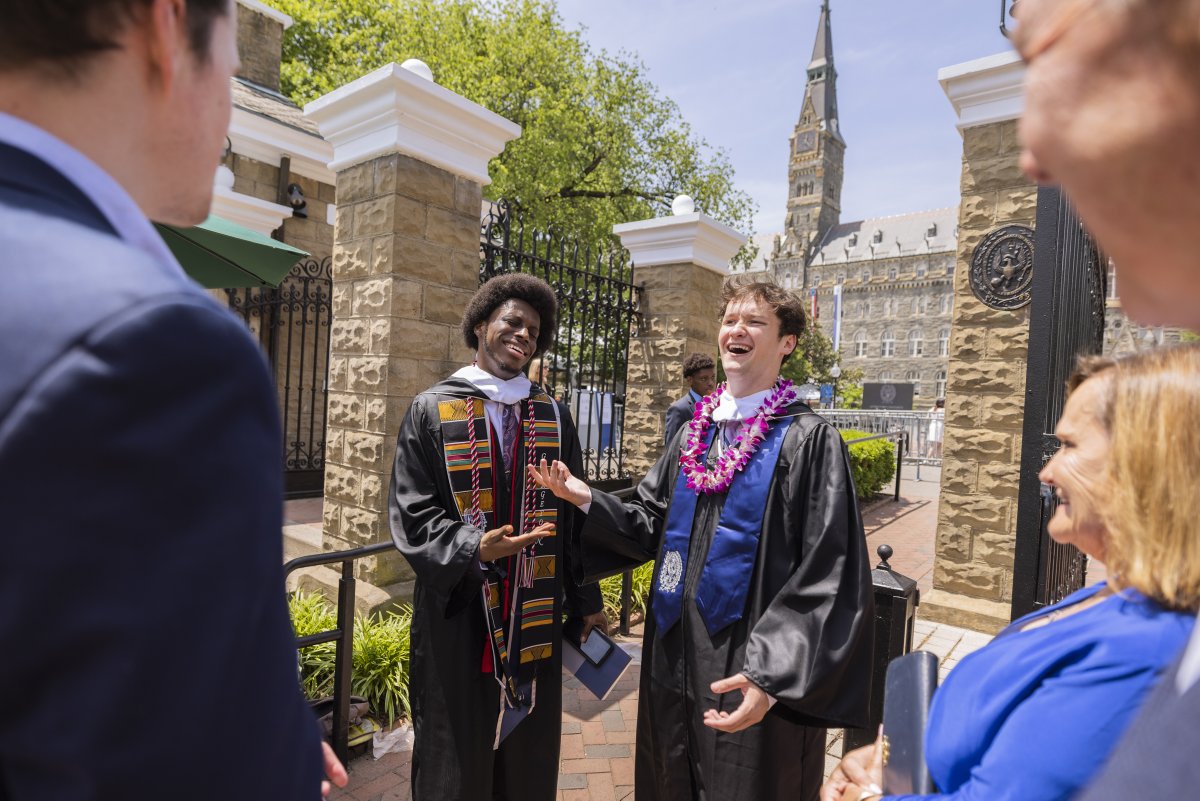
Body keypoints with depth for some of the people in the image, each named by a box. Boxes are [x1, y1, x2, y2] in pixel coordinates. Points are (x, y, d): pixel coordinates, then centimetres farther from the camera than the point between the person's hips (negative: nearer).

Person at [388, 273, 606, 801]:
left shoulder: (554, 417, 6)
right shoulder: (432, 410, -2)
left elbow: (573, 516, 8)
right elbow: (411, 514, -7)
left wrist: (586, 601, 10)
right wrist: (475, 547, -24)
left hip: (535, 618, 3)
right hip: (457, 615, -2)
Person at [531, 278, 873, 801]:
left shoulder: (808, 440, -11)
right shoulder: (695, 431, 7)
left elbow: (827, 575, -15)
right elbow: (652, 526, 9)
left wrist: (771, 675, -23)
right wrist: (587, 500, -7)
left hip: (751, 679, -5)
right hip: (678, 664, 6)